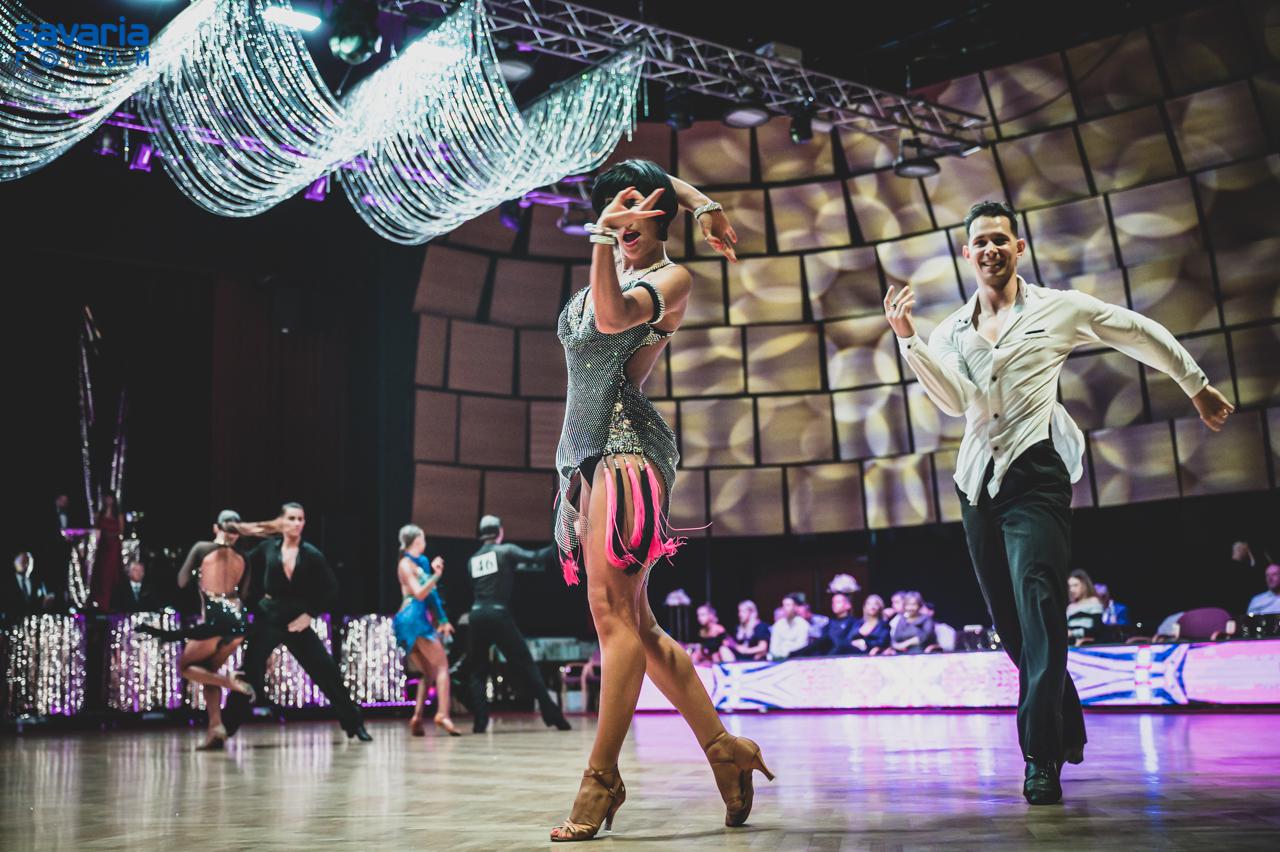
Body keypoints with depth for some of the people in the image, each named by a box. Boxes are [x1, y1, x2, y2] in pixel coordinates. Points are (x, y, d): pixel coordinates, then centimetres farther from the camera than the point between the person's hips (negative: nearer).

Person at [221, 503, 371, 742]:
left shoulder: (311, 554, -6)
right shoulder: (269, 548, -3)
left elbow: (330, 588, -2)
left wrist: (309, 614, -8)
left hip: (298, 619, 0)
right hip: (268, 617, 0)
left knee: (326, 670, -3)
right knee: (250, 673, -3)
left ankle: (354, 723, 6)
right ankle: (226, 726, 9)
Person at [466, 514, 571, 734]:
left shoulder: (473, 560, 18)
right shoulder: (505, 551, 4)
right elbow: (535, 558, -8)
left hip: (477, 615, 4)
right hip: (498, 615, -3)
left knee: (478, 671, 13)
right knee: (526, 666, 1)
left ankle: (480, 722, 0)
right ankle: (553, 716, -1)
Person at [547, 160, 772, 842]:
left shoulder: (670, 279, 1)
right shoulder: (608, 275, 22)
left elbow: (615, 316, -17)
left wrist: (605, 234, -21)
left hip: (626, 446, -8)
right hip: (582, 454, 9)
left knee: (615, 614, -14)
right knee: (635, 624, 5)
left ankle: (601, 779, -11)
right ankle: (724, 748, 11)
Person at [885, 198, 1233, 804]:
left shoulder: (1060, 309, 5)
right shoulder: (950, 331, 13)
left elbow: (1143, 335, 16)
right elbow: (953, 401, -3)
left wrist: (1197, 388, 23)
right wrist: (907, 337, -13)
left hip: (1036, 475, -5)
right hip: (978, 481, 5)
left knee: (1037, 606, -20)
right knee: (1012, 624, 9)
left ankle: (1041, 757, -19)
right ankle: (1067, 732, 27)